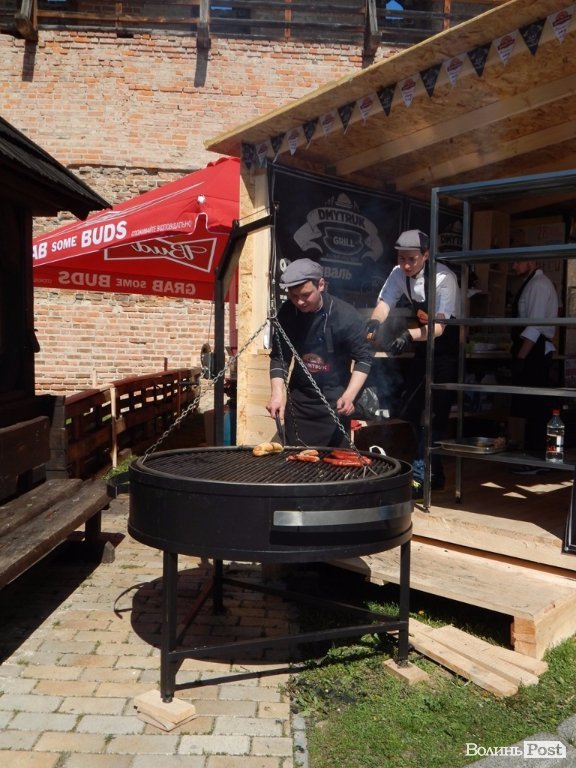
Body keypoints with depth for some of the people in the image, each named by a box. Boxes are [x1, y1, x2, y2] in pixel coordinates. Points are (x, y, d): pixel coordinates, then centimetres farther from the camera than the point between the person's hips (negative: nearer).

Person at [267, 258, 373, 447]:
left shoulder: (345, 315, -19)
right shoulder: (287, 313, -10)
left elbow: (363, 357, -12)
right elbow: (279, 357, -3)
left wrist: (349, 395, -24)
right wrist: (277, 393, -18)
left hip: (334, 399, -3)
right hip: (299, 397, 3)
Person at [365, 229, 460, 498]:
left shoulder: (443, 278, -24)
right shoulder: (399, 274, -5)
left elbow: (439, 326, -32)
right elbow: (383, 304, -18)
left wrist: (409, 335, -50)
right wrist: (374, 321, -41)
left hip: (447, 344, -7)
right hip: (423, 345, 7)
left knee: (436, 409, -11)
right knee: (409, 406, 9)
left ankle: (422, 474, -7)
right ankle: (419, 468, 21)